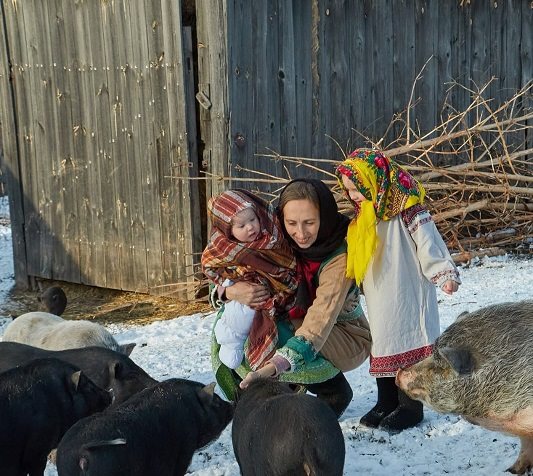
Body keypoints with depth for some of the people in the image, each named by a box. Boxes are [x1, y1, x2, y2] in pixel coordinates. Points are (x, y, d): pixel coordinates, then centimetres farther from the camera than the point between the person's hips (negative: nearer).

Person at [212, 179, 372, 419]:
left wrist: (275, 365, -53)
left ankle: (335, 390, -7)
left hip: (347, 338, -5)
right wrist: (231, 290, -34)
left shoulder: (340, 256, -28)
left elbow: (321, 318, -40)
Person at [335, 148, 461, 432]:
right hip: (379, 300, 8)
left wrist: (445, 273, -25)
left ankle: (410, 406, 9)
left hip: (407, 295, -8)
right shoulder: (364, 219, 12)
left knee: (408, 346, -2)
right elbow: (356, 259, 23)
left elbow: (428, 243, -18)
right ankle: (386, 403, 23)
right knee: (382, 347, 12)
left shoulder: (406, 211, -14)